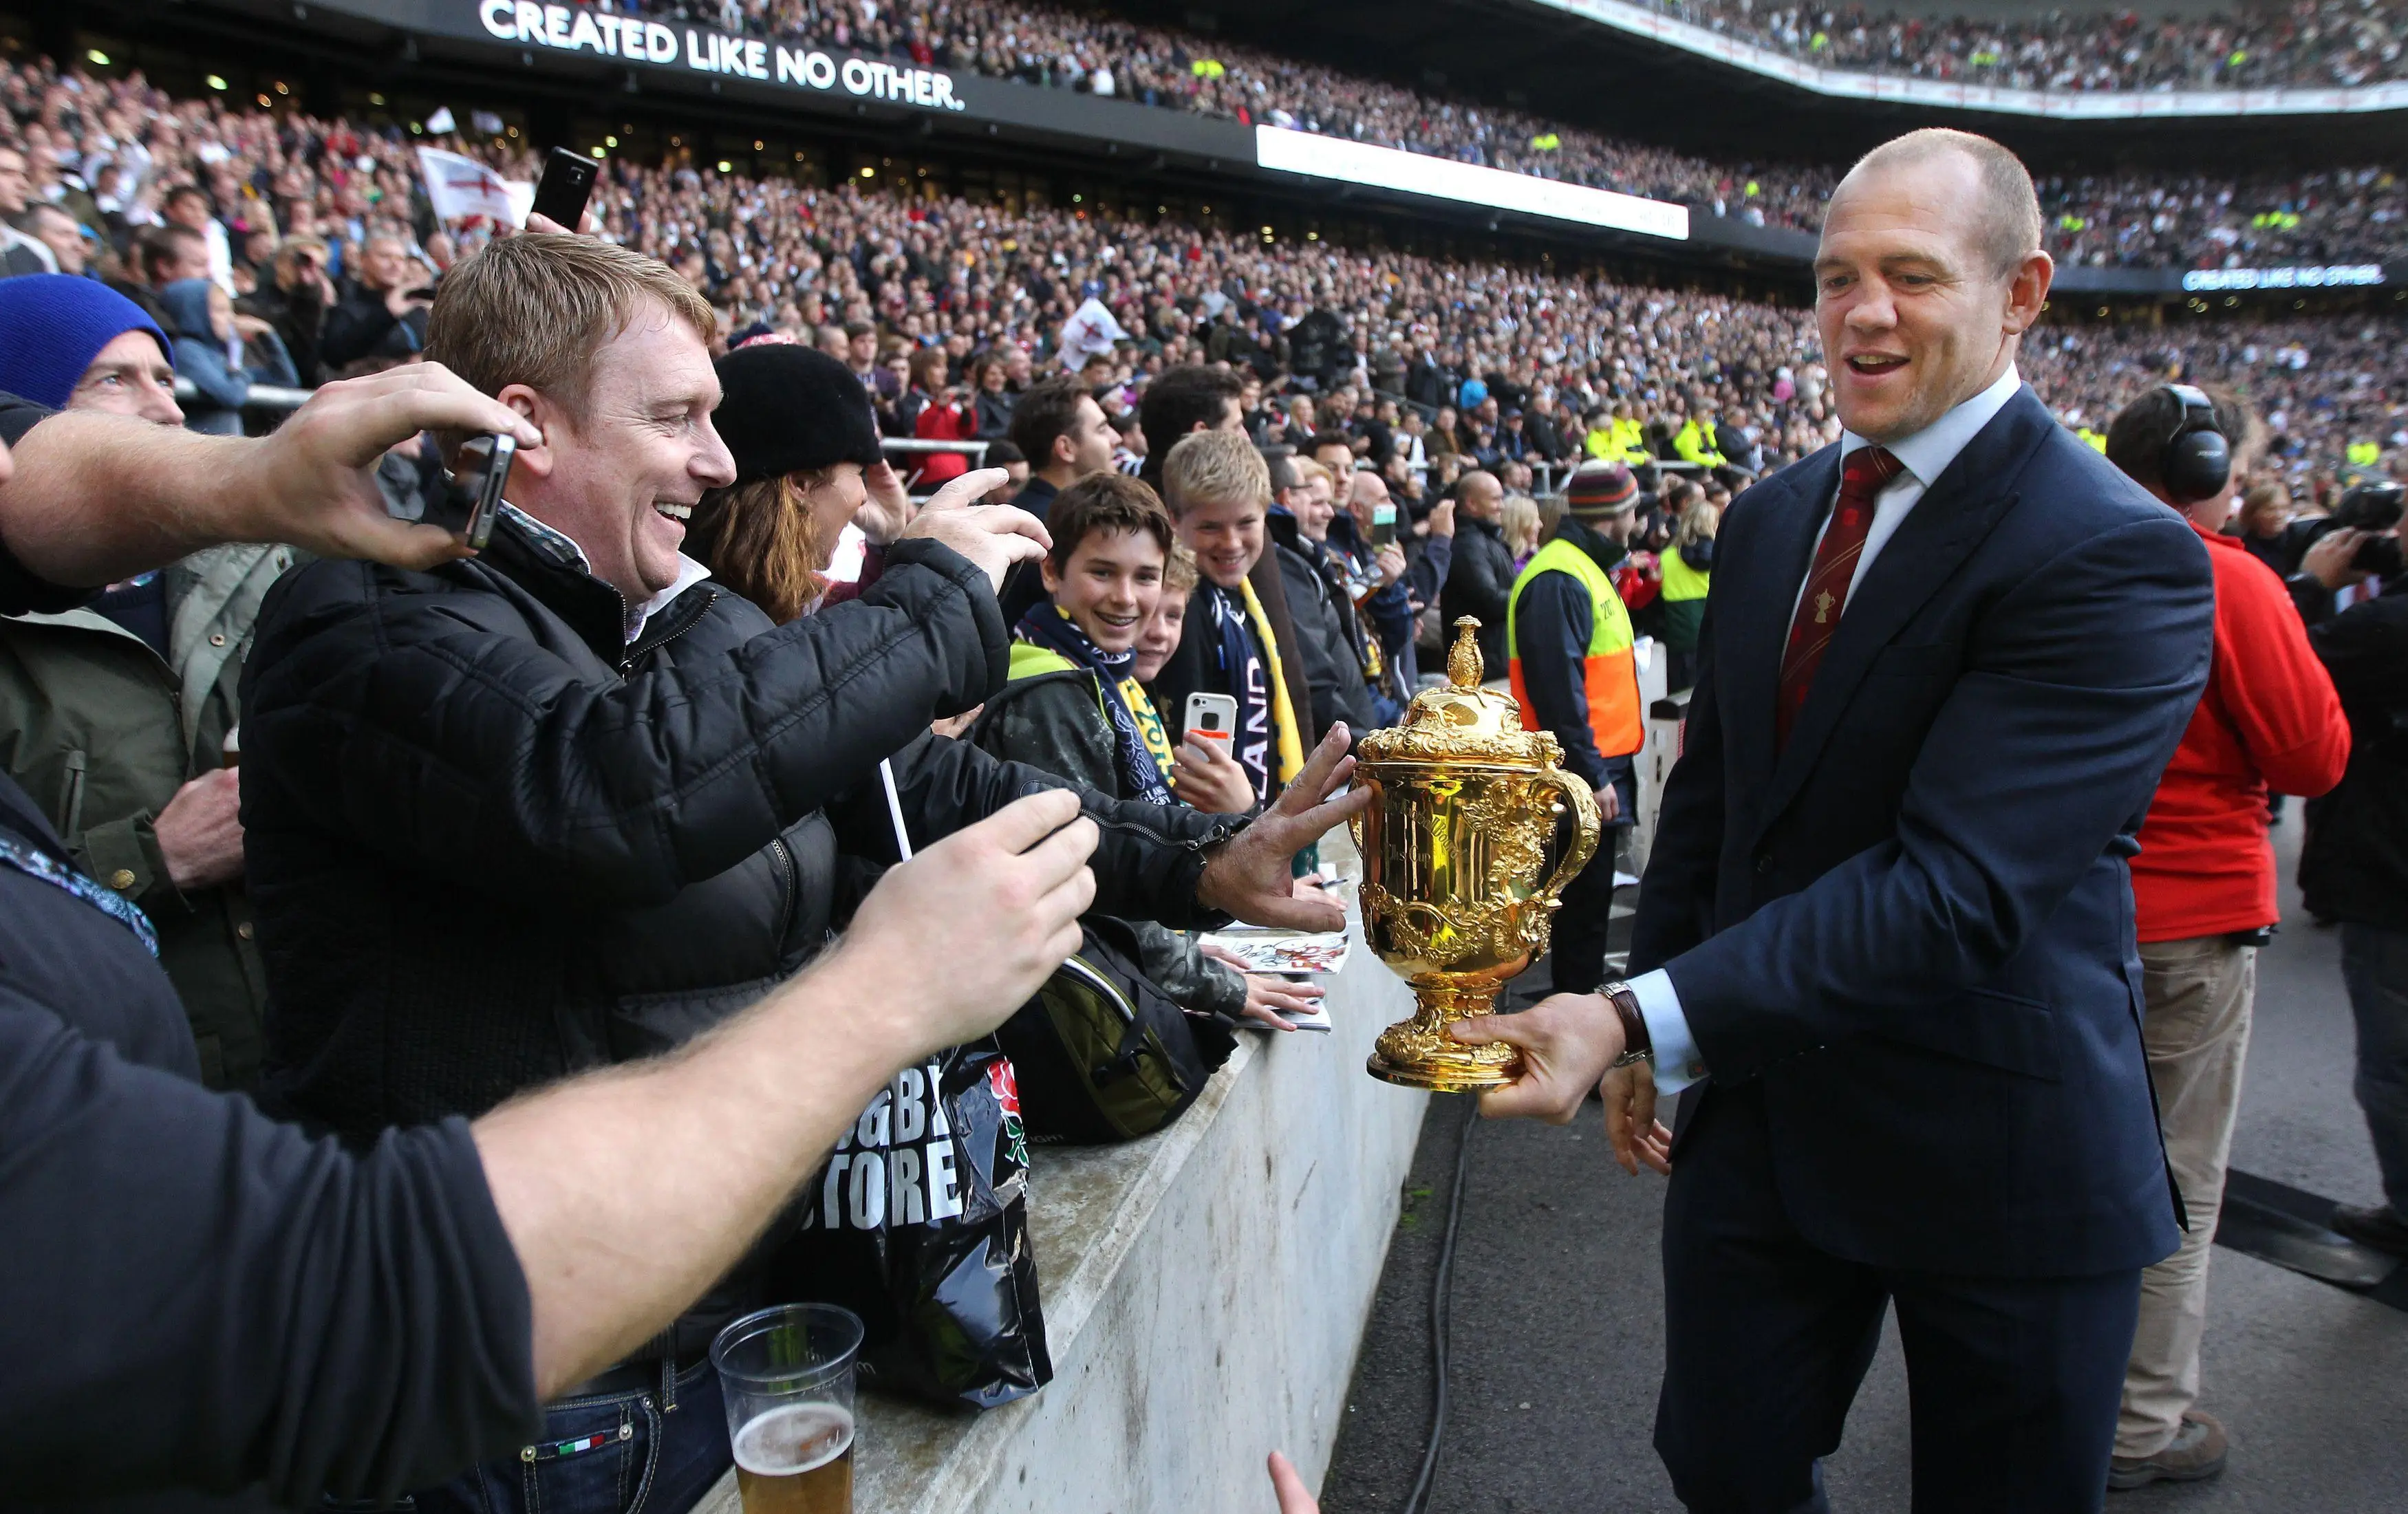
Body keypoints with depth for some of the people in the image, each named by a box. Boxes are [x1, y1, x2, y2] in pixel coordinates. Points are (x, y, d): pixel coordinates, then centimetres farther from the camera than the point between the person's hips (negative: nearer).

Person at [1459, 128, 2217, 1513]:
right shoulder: (1771, 520, 4)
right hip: (1760, 1103, 6)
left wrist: (1647, 1020, -36)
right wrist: (1639, 1023, 7)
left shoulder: (2117, 557, -19)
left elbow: (1956, 882, -29)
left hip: (1994, 1145, -5)